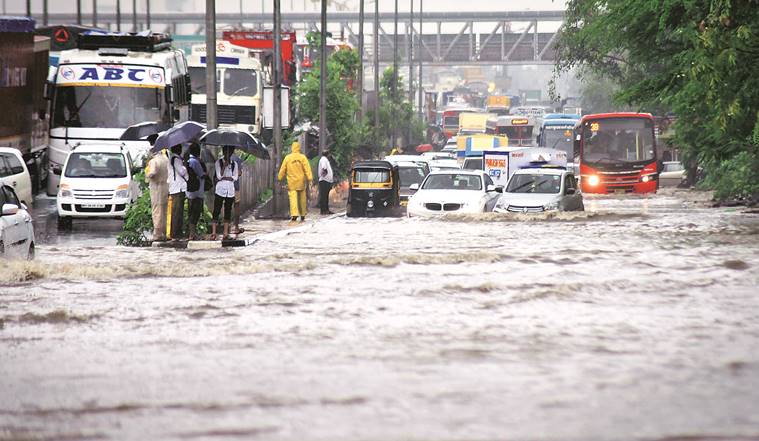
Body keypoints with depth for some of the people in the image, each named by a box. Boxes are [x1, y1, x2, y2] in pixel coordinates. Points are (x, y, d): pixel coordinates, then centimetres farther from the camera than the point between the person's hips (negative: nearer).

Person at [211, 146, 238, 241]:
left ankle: (226, 233, 6)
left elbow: (235, 177, 2)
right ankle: (213, 233, -9)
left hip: (230, 190, 3)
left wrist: (223, 178, -8)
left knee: (228, 211, 3)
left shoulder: (234, 164, 10)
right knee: (216, 211, -7)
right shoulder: (219, 162, 1)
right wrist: (225, 165, -17)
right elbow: (219, 175, -9)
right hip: (220, 190, -3)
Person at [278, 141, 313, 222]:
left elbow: (282, 169, 6)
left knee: (293, 198, -8)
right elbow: (307, 168, -10)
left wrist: (280, 178, 18)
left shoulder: (287, 158, 0)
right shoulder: (302, 157, -2)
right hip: (301, 182, 1)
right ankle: (302, 215, 21)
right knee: (302, 198, 13)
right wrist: (309, 178, -14)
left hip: (291, 182, -1)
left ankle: (294, 214, -25)